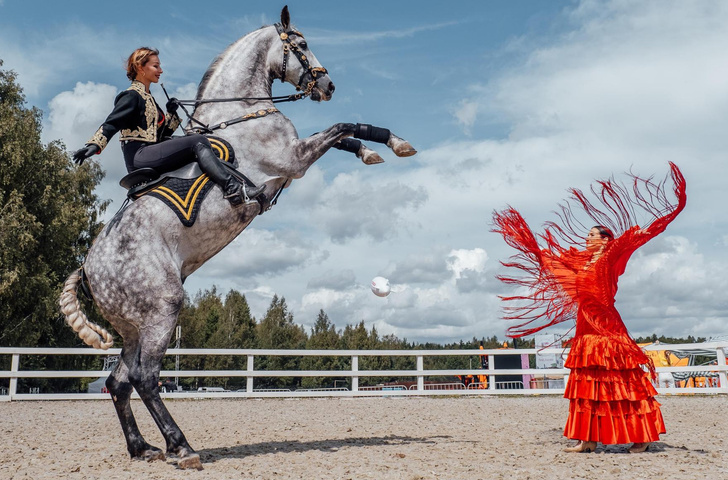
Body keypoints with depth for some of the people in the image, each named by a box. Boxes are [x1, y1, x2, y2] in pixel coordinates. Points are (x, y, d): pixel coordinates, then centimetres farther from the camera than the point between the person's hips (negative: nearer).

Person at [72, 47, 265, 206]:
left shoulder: (147, 98, 25)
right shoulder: (132, 96, -2)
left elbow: (162, 132, 23)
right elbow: (111, 124, -14)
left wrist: (171, 113, 9)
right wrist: (94, 145, -29)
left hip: (151, 154, 9)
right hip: (139, 156, -9)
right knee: (198, 141, -20)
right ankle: (233, 188, -32)